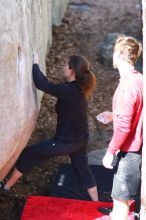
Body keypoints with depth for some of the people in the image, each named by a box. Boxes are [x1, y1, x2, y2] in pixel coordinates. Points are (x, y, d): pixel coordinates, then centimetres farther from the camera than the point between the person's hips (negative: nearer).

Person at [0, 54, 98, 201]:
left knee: (27, 155, 7)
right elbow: (50, 85, 9)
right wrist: (37, 67, 6)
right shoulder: (78, 88, -1)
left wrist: (35, 64, -11)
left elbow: (41, 84, -26)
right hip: (80, 139, 8)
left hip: (66, 141, -8)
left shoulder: (68, 91, -28)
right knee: (83, 170, 22)